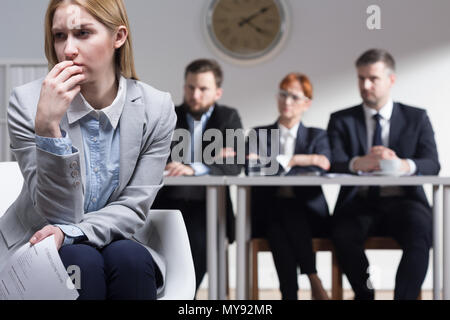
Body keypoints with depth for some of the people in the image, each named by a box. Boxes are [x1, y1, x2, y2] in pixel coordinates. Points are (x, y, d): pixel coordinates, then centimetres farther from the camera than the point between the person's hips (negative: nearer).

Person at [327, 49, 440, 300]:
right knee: (344, 234, -31)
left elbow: (432, 165, -2)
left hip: (402, 202, 0)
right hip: (360, 203, 1)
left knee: (420, 233, -33)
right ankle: (365, 294, -10)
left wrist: (403, 165, -27)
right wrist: (360, 163, -29)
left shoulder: (417, 118, 12)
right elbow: (333, 164, -4)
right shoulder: (341, 120, 13)